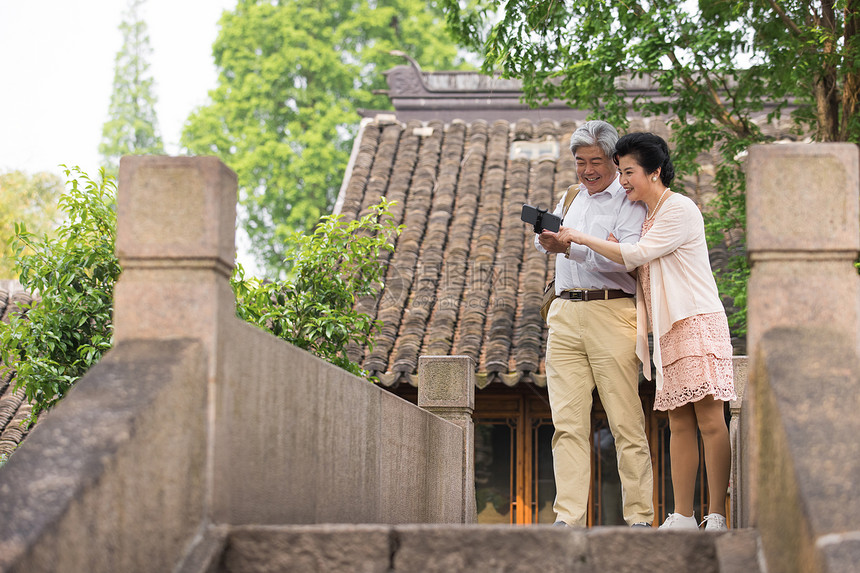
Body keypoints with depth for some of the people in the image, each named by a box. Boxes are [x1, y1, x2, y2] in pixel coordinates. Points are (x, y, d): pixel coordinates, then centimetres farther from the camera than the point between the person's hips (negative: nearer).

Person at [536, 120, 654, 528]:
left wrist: (570, 248, -22)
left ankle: (639, 517, 0)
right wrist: (546, 240, -8)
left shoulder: (628, 201, 2)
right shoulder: (570, 197, 23)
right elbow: (546, 242, 16)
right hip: (564, 314, 5)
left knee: (626, 422, -4)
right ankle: (569, 517, -5)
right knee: (568, 422, -3)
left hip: (611, 313, -5)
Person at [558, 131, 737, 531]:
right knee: (679, 423, 5)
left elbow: (637, 256, -13)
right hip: (668, 328, 9)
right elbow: (636, 268, 17)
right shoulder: (649, 216, 20)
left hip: (697, 322, -9)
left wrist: (583, 239, -7)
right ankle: (683, 516, 4)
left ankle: (716, 516, -11)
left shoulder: (680, 210, -7)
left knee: (709, 420, -9)